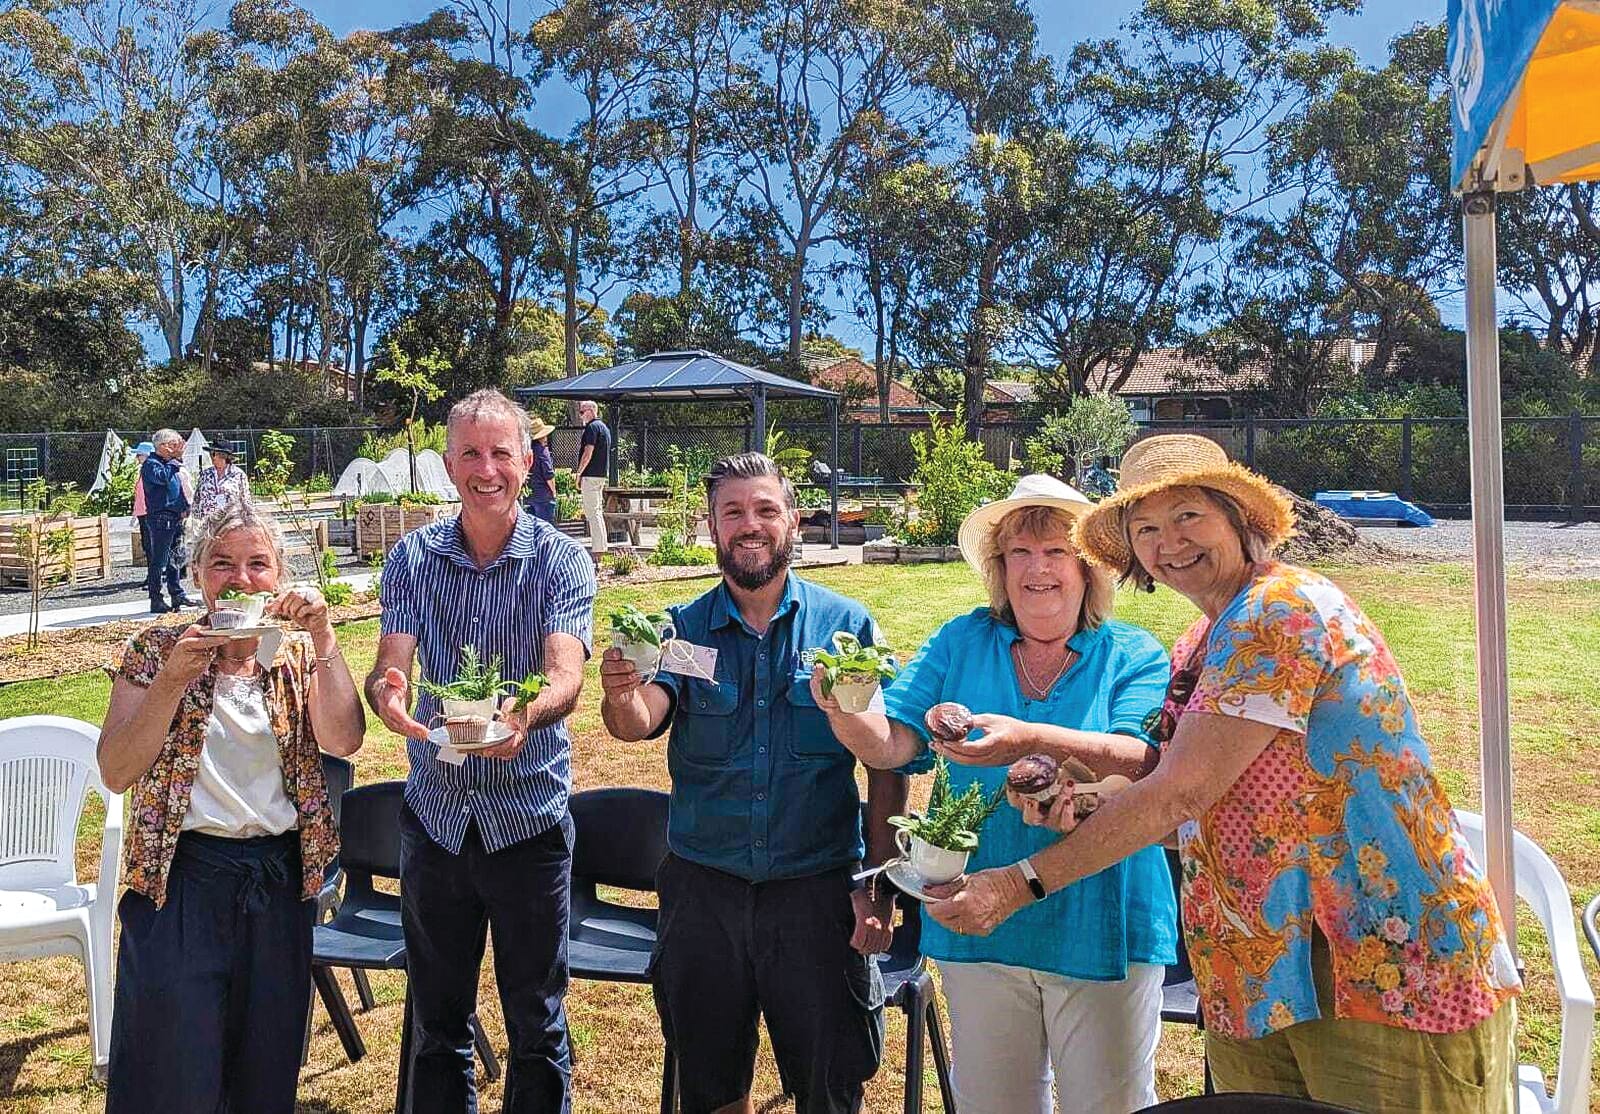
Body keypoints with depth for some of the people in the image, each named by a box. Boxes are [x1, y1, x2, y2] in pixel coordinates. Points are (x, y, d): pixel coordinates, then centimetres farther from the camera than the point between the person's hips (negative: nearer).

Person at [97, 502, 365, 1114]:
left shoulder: (297, 654, 3)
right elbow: (115, 772, -9)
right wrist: (174, 679, -19)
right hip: (182, 875, -2)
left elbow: (343, 740, -14)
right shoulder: (157, 649, -1)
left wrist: (322, 636, -20)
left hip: (280, 875, 2)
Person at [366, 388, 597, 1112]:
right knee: (437, 1018, 18)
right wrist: (385, 691, -35)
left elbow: (566, 675, -22)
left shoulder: (561, 559, -9)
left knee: (537, 1023, 12)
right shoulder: (413, 556, 0)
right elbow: (392, 661, -10)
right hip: (435, 813, 3)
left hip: (529, 815, -2)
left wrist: (526, 712, -45)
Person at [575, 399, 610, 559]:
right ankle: (601, 548, 16)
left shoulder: (592, 427, -12)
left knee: (592, 512, -9)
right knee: (598, 512, 13)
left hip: (591, 475, -10)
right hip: (602, 474, 10)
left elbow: (588, 453, -18)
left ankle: (597, 550, -11)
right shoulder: (604, 427, 19)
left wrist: (579, 474, -12)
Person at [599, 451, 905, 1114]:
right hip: (703, 887, 2)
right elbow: (642, 722, -17)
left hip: (817, 887, -1)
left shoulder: (848, 625, -3)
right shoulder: (681, 629, 0)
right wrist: (621, 694, -39)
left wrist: (879, 888, -8)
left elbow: (885, 766, -3)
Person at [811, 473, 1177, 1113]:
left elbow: (1144, 762, -21)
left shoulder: (1134, 655, -4)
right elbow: (895, 742, -7)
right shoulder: (961, 642, 2)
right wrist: (850, 717, -30)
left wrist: (1033, 740, -37)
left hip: (1100, 925, -2)